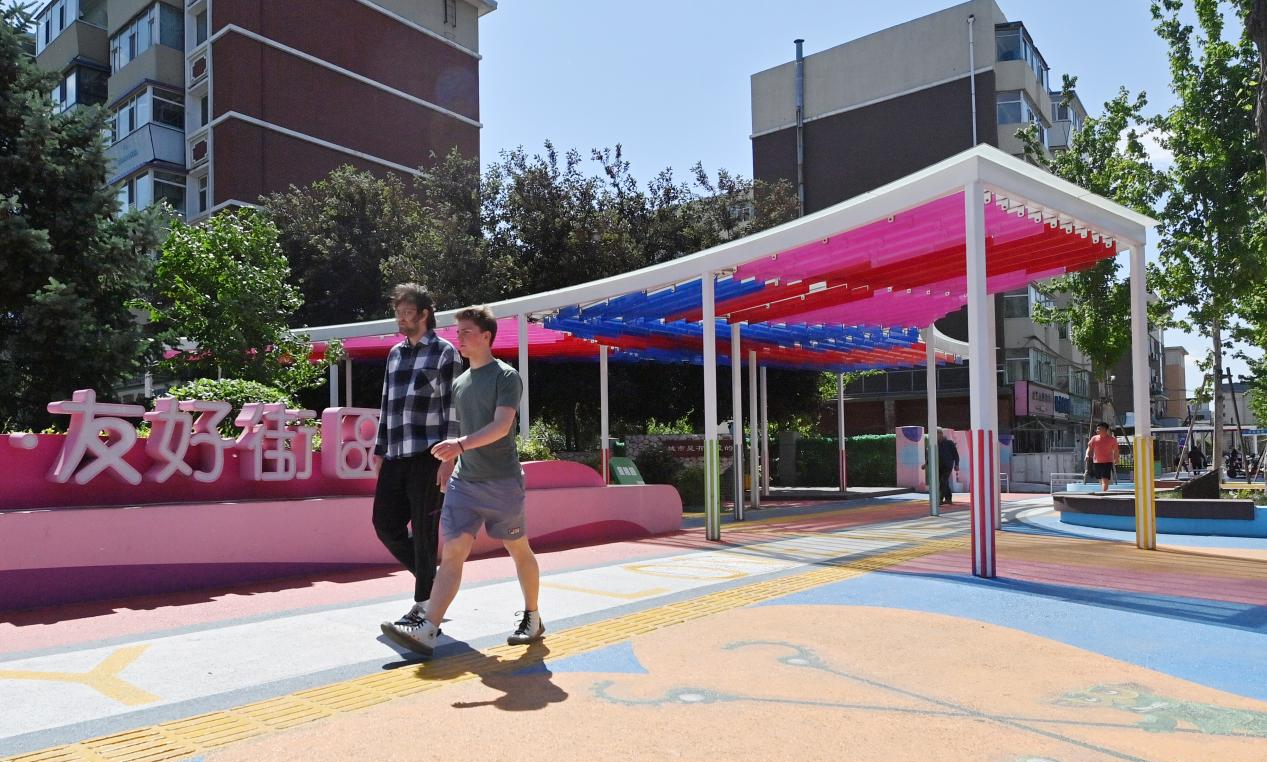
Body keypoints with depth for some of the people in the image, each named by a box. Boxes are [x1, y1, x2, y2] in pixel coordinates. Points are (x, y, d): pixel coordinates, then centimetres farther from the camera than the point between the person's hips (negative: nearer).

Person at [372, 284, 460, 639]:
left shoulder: (444, 352, -1)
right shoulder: (395, 353, 18)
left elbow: (452, 407, -7)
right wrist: (379, 449, 17)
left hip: (427, 455, -7)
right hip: (395, 456, 7)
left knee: (424, 531, -1)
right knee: (386, 524, 6)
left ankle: (424, 606, 10)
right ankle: (433, 582, 23)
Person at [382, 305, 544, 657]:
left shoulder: (506, 377, -8)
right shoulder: (459, 383, 13)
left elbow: (501, 426, -20)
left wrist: (460, 444, -32)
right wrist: (449, 468, 20)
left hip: (502, 482, -5)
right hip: (463, 481, 6)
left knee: (519, 550, 9)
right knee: (452, 552, -4)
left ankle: (532, 619, 26)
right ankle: (428, 631, -9)